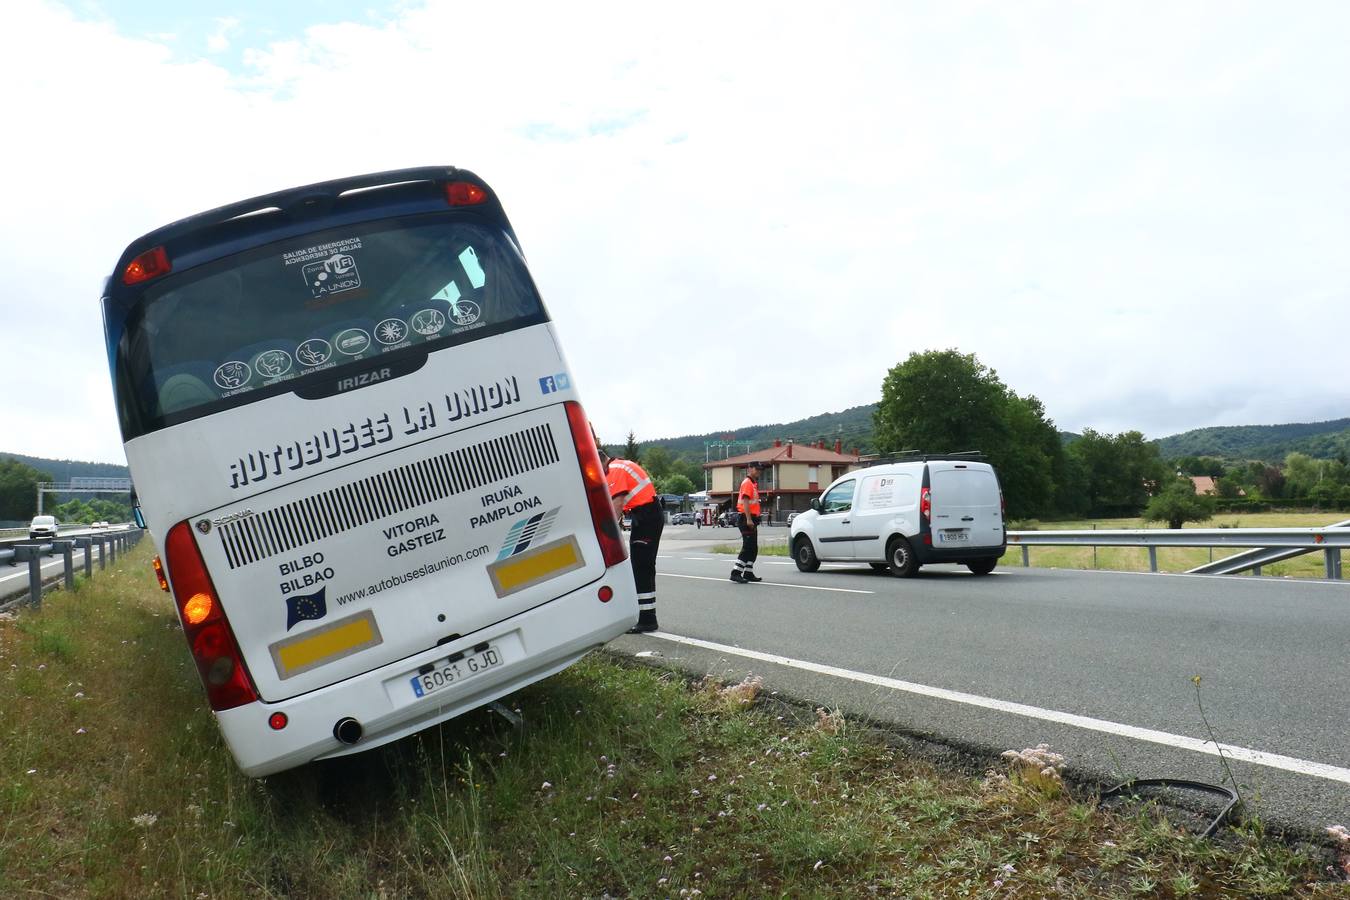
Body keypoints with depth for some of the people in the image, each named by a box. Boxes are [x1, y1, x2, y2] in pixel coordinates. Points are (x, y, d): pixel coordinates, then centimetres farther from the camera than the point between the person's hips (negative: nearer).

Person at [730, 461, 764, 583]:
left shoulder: (753, 484, 21)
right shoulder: (747, 483, -11)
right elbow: (745, 501, -20)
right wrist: (748, 519, -27)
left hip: (752, 520, 10)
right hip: (747, 519, -10)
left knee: (753, 549, 12)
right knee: (747, 548, -13)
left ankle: (749, 574, 18)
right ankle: (736, 573, -13)